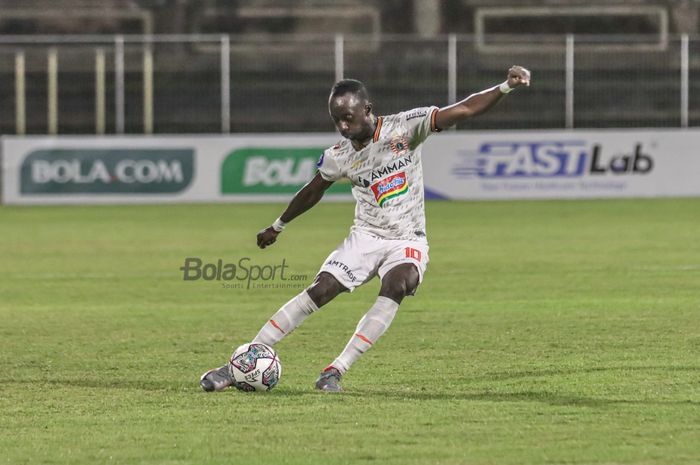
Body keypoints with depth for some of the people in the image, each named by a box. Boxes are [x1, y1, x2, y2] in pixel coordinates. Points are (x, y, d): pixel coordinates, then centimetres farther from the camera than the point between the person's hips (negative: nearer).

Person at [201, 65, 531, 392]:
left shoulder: (405, 127, -12)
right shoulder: (339, 156, -3)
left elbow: (464, 110, -18)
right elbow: (313, 191, 17)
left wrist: (506, 87, -33)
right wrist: (277, 227, 29)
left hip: (407, 241, -2)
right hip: (365, 237, 2)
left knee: (396, 285, -32)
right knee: (319, 291, -14)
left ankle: (336, 371, -30)